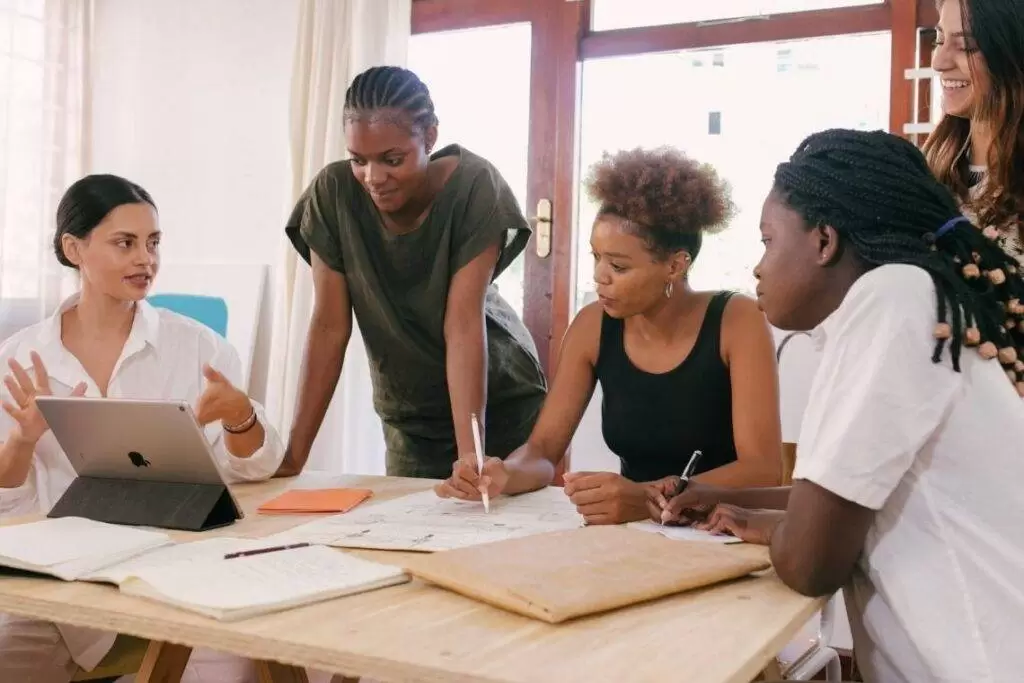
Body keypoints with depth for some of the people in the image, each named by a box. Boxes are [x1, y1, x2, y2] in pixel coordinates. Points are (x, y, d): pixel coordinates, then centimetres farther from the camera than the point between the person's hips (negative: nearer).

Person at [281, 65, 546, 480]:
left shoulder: (474, 187, -24)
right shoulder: (333, 194, -17)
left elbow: (464, 324, -27)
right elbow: (329, 326, -16)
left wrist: (471, 454, -35)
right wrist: (293, 456, -19)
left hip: (498, 399, -2)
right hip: (408, 412, 2)